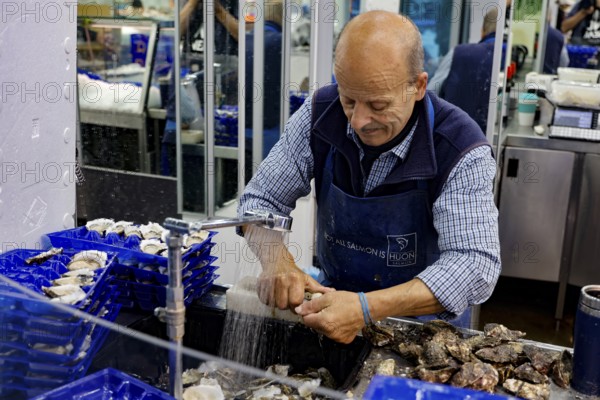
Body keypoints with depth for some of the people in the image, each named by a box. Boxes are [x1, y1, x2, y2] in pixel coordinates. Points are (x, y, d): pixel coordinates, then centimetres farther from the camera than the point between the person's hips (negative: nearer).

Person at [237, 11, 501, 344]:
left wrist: (367, 309, -39)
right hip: (334, 299, 2)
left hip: (423, 318, -1)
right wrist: (276, 261, -27)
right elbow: (260, 200, -5)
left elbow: (476, 265, -27)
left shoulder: (462, 151, -21)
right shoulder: (321, 114, -11)